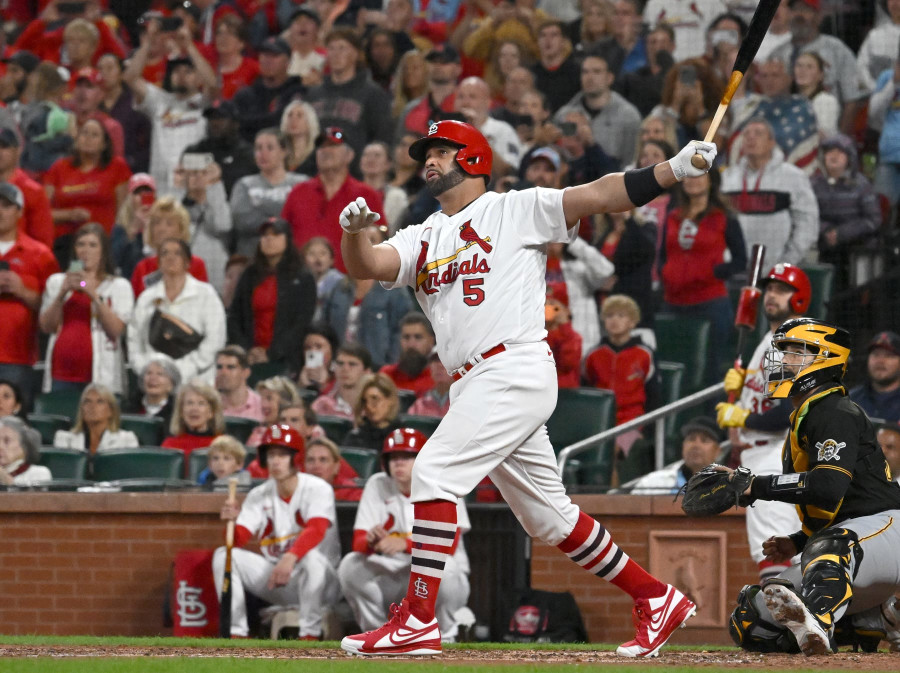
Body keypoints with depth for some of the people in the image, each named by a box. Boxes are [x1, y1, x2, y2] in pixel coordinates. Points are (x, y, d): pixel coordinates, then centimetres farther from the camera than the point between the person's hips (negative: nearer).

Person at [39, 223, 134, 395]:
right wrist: (63, 293, -6)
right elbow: (46, 327, 6)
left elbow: (116, 329, -5)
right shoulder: (56, 282, 16)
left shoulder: (119, 286, 8)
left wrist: (94, 295, -11)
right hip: (62, 371, 2)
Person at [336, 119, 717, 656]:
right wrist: (354, 230, -18)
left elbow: (597, 195, -7)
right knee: (548, 516, 12)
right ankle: (656, 600, 22)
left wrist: (675, 169, -20)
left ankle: (418, 621, -18)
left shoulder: (517, 210, 3)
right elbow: (369, 265, 5)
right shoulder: (424, 238, 20)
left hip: (517, 367, -8)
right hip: (474, 385, 8)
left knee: (434, 472, -18)